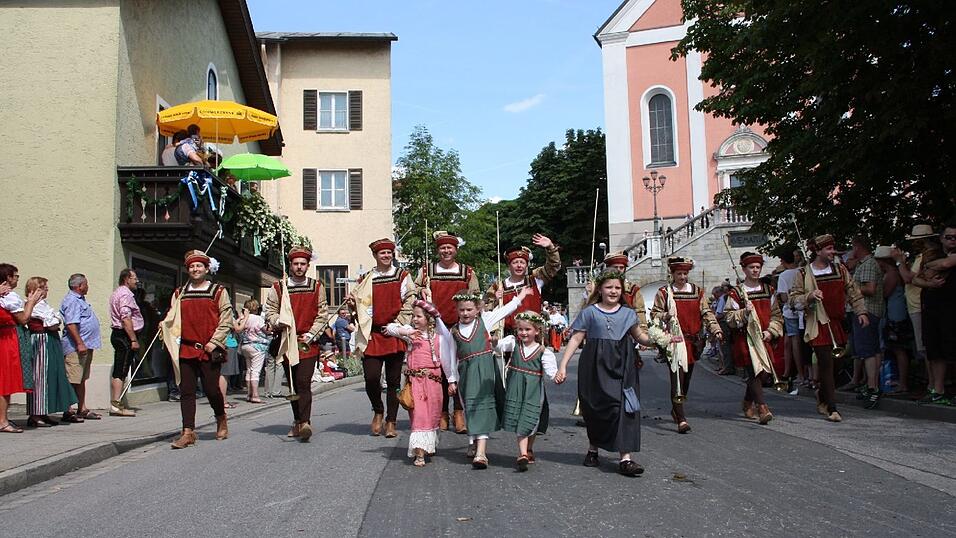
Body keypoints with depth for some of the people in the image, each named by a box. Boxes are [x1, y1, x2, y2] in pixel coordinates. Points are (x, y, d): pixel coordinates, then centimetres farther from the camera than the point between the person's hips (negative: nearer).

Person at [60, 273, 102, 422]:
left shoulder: (80, 299, 20)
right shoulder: (72, 301, -14)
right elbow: (71, 325, -23)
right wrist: (80, 343, -26)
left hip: (86, 346, 11)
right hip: (76, 348, -11)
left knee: (81, 380, 14)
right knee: (72, 380, -8)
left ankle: (82, 409, 21)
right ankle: (68, 412, -6)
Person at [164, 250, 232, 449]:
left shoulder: (218, 292, 3)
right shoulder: (179, 294, 14)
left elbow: (226, 320, -1)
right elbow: (173, 318, 20)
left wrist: (214, 342, -10)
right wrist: (165, 325, -3)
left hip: (210, 350, -3)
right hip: (186, 349, 4)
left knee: (211, 389, -1)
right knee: (186, 391, 1)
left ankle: (221, 419, 26)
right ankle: (188, 432, 5)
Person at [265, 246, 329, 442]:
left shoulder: (317, 287, 5)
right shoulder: (278, 288, 5)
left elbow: (322, 314, 4)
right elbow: (269, 311, 5)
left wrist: (310, 334, -6)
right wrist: (277, 321, -16)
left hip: (308, 343, -2)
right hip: (287, 342, 2)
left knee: (303, 383, -14)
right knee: (292, 385, 10)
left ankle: (304, 423, -19)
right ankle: (298, 421, 22)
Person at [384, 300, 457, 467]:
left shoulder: (438, 337, 2)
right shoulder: (410, 331, 6)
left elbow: (446, 359, 6)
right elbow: (390, 328, -3)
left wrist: (452, 380, 9)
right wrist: (405, 331, -19)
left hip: (432, 380, 0)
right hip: (414, 380, 0)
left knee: (431, 414, 6)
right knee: (418, 415, -5)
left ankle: (430, 446, 25)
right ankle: (420, 453, -2)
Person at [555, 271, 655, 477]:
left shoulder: (627, 313, 11)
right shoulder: (590, 312, 3)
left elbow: (639, 335, 15)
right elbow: (576, 339, 0)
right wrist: (562, 366, -6)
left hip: (622, 366, 2)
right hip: (596, 366, -2)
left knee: (624, 407, -8)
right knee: (595, 408, 3)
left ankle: (625, 458, -8)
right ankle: (592, 450, 26)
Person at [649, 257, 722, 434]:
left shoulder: (697, 291, 11)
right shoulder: (664, 293, 2)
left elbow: (706, 313, 7)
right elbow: (654, 314, 3)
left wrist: (716, 330, -6)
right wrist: (666, 316, -18)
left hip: (693, 341, 4)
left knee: (686, 378, 14)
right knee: (677, 378, -12)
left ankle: (675, 410, 35)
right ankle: (681, 419, -15)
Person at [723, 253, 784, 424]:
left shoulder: (769, 290, 11)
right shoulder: (735, 293, -2)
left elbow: (776, 315, 13)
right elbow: (729, 319, -3)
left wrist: (770, 331, -2)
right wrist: (744, 312, -20)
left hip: (764, 338, 5)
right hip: (745, 338, -4)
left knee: (765, 374, 5)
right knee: (755, 372, -13)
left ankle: (748, 403, 27)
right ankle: (762, 408, -15)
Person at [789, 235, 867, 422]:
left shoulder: (840, 269, 10)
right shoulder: (804, 274, -1)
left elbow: (853, 292, 13)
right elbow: (793, 299, -1)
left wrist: (861, 312, 4)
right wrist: (809, 297, -19)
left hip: (838, 323, 4)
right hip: (818, 325, -4)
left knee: (834, 363, 8)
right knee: (826, 363, -11)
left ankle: (822, 397, 30)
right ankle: (832, 408, -10)